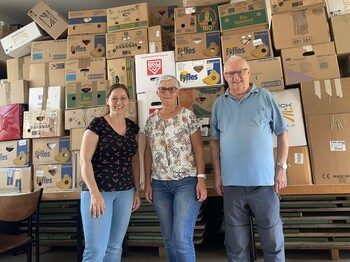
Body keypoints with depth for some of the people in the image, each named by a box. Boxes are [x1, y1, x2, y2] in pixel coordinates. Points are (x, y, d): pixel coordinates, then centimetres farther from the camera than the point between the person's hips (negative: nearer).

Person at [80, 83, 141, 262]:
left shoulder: (132, 127, 9)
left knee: (115, 246, 13)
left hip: (125, 192, 5)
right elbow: (85, 160, -12)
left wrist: (137, 190, 11)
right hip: (99, 191, -5)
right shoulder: (97, 124, -8)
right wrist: (95, 193, -17)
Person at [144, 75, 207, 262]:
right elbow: (148, 152, 11)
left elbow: (198, 149, -5)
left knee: (182, 239, -8)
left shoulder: (187, 116, -2)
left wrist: (201, 179, -12)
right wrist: (147, 183, 8)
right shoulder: (151, 120, 9)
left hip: (186, 182, -4)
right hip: (160, 184, 5)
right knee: (168, 239, 12)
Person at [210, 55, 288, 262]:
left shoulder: (265, 97, 1)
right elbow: (215, 140, 9)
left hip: (264, 180, -1)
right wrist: (217, 175, 5)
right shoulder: (219, 104, 7)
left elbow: (282, 132, 3)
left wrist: (281, 167, -3)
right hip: (232, 182, 2)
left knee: (272, 235, 11)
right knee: (236, 239, 14)